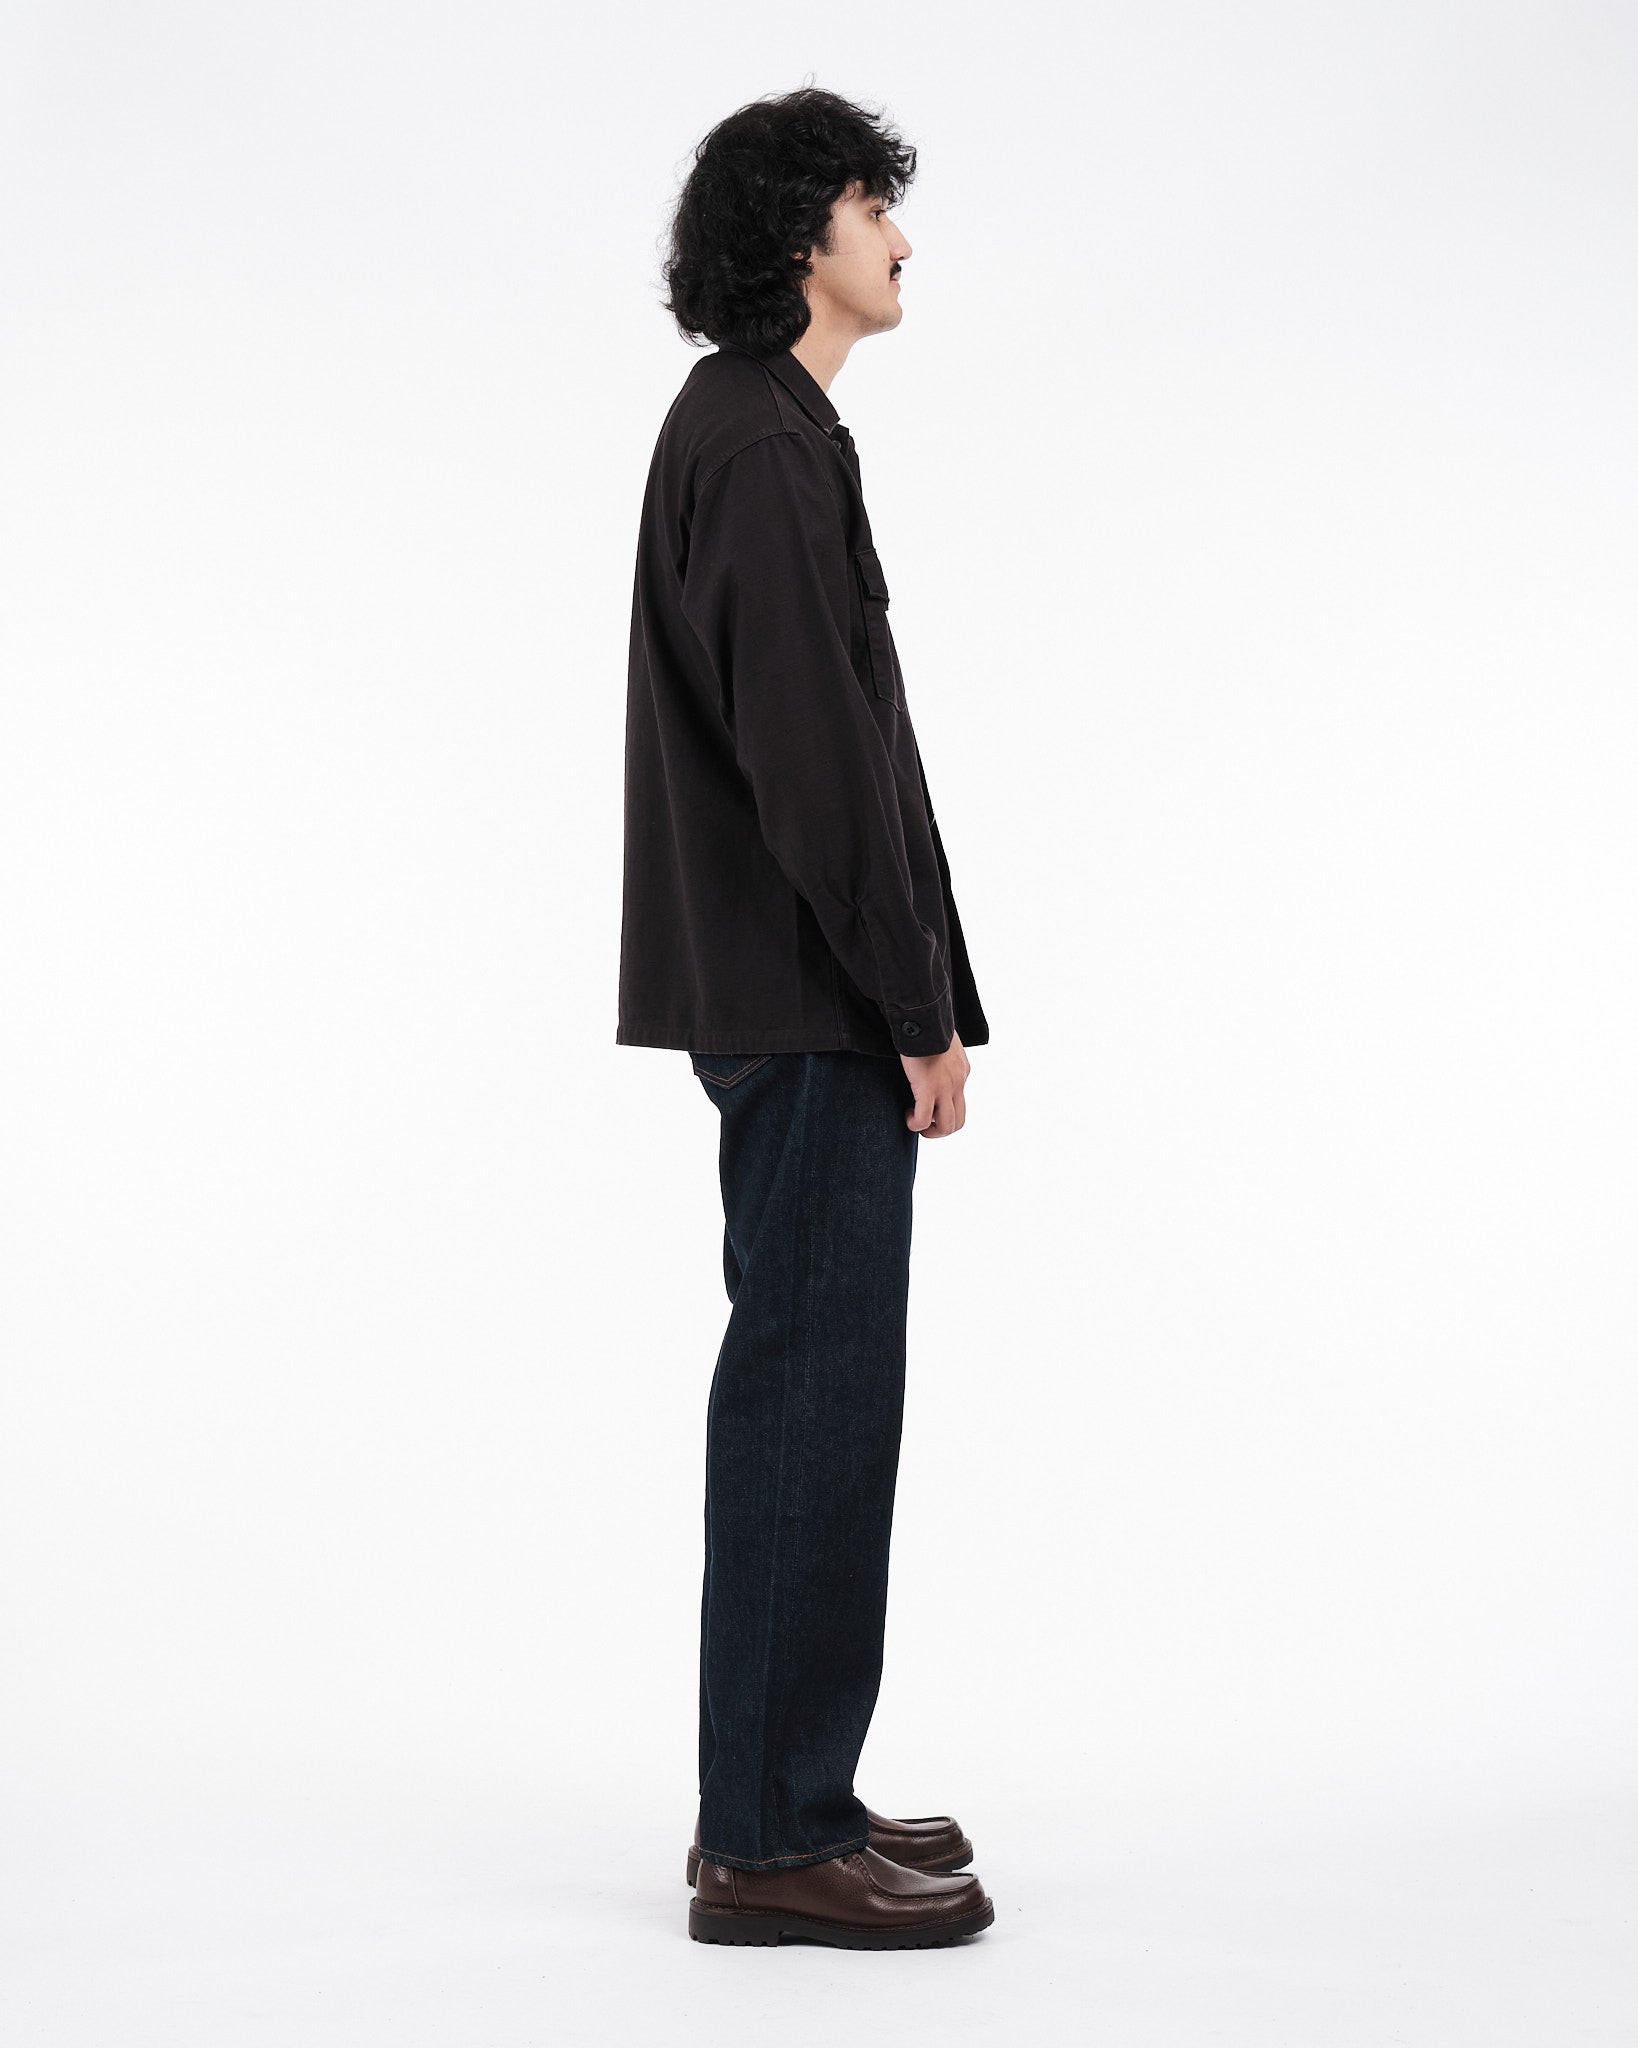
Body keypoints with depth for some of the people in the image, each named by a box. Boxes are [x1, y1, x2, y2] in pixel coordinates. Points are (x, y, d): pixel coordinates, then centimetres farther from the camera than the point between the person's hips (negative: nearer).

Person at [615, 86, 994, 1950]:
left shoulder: (749, 432, 19)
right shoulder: (761, 442, -13)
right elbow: (811, 749, -21)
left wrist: (906, 989, 18)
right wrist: (920, 1004, -17)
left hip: (785, 1000, 11)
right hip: (811, 1004, -11)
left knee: (805, 1383, 13)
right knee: (815, 1389, -6)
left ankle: (785, 1797, 22)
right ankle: (773, 1840, 2)